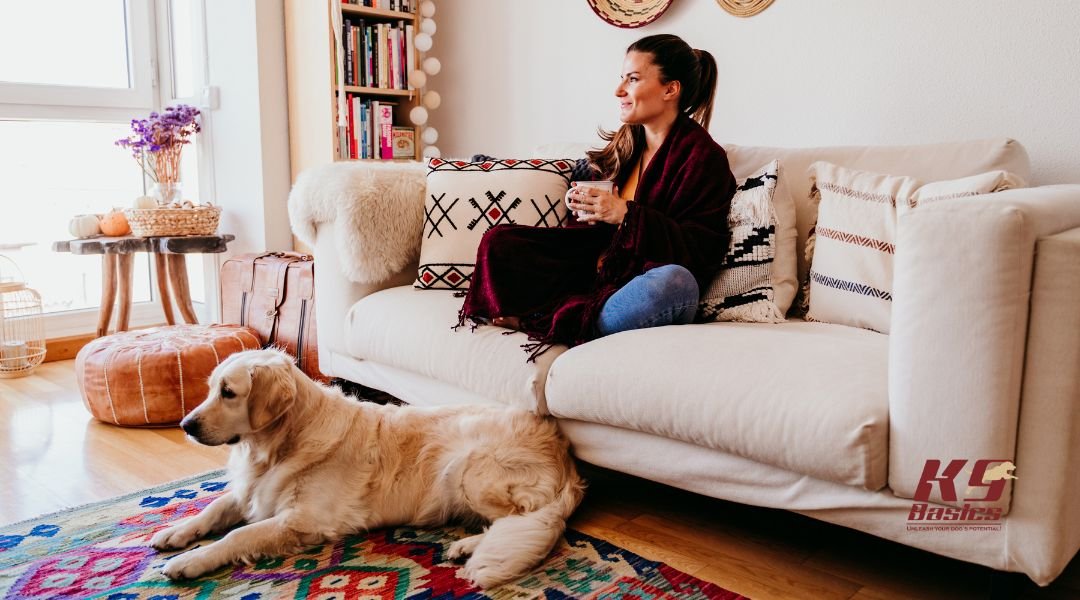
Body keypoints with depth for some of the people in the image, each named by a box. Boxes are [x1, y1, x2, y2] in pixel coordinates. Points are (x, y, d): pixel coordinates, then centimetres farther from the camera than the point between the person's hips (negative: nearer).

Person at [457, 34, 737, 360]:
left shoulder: (703, 156, -6)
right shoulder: (623, 144, 14)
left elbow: (703, 251, -16)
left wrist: (626, 214, -23)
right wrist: (584, 208, -4)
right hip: (598, 271, 6)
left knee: (677, 281, -41)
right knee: (498, 241, -4)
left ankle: (560, 324, -23)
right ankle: (579, 315, -17)